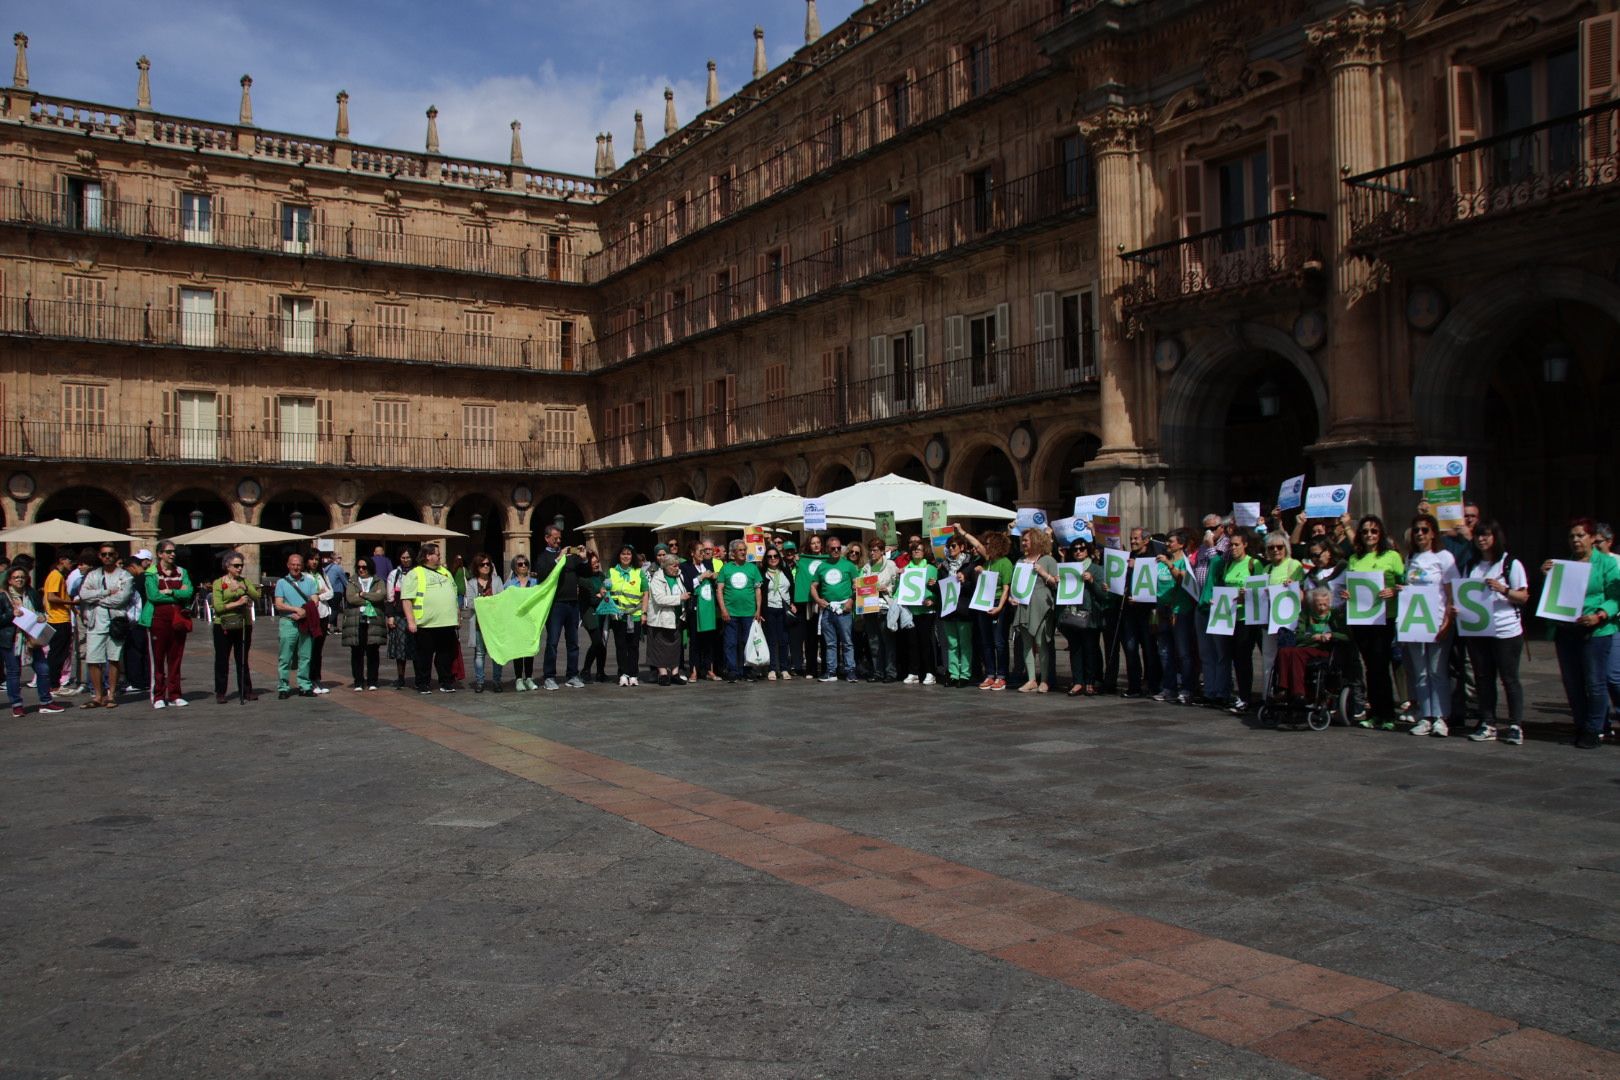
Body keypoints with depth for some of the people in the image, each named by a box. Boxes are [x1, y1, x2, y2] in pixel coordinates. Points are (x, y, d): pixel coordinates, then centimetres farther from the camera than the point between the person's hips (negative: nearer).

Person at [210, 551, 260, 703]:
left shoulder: (244, 581, 10)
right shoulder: (219, 583, -1)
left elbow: (257, 596, -4)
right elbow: (217, 606, -11)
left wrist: (245, 588, -19)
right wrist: (237, 603, -16)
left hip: (244, 625, 3)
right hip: (223, 626, -3)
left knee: (243, 660, 8)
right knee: (222, 660, 2)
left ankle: (246, 691, 12)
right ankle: (220, 693, 8)